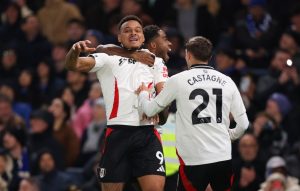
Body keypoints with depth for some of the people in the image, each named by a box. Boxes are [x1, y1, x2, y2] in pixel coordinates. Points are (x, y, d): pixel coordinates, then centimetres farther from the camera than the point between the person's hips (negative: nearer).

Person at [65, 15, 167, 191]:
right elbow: (74, 65, -3)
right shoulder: (108, 58, 11)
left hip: (147, 133, 1)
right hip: (118, 133, -1)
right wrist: (75, 51, -28)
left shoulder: (155, 61, 19)